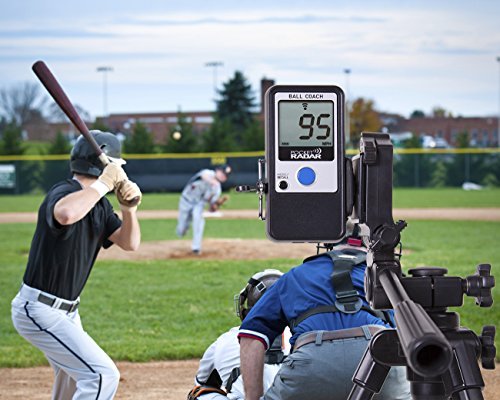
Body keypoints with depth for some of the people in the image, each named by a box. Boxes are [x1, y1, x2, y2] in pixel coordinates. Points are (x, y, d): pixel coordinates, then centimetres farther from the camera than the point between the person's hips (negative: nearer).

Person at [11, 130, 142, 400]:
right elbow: (66, 214, -47)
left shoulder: (98, 204, 6)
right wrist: (104, 184, -35)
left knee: (74, 378, 26)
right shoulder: (63, 193, -22)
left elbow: (129, 243, 7)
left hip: (65, 311, 10)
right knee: (103, 375, -17)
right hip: (39, 311, -10)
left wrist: (129, 208, -11)